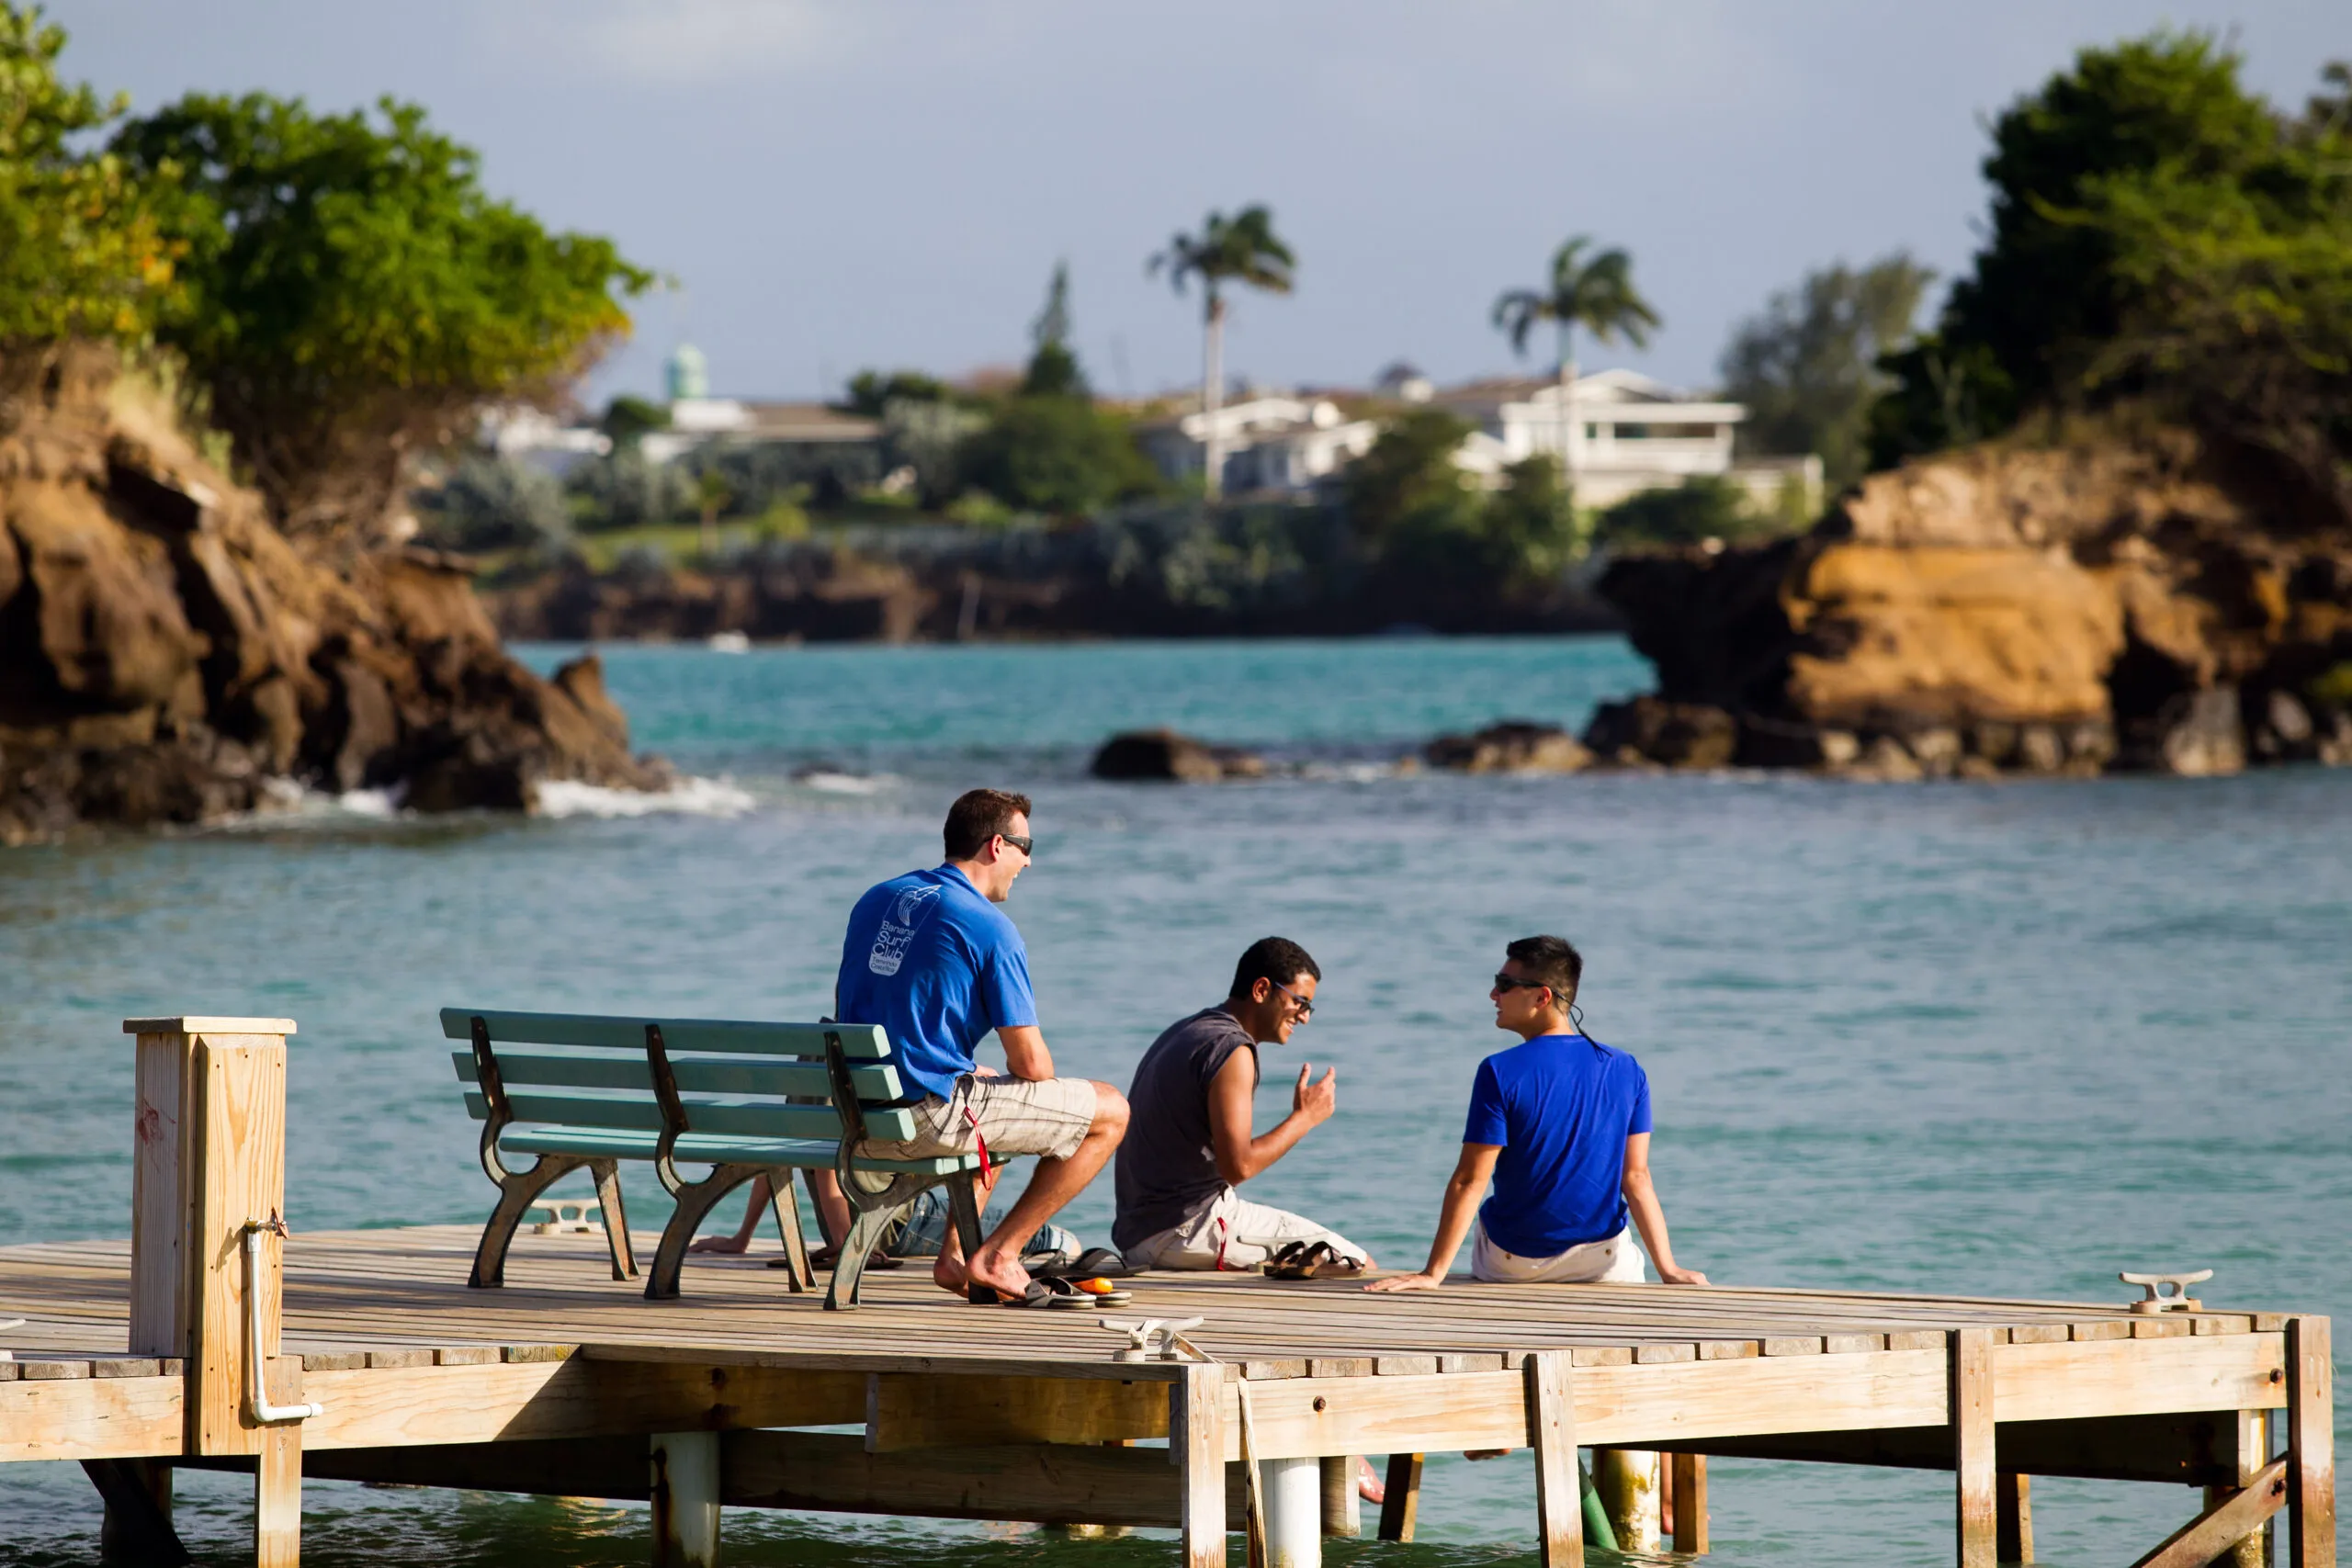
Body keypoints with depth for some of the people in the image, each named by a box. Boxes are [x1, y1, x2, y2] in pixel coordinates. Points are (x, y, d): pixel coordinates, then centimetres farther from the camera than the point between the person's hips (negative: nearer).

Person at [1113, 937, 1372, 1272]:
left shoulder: (1183, 1032, 18)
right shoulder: (1231, 1048, -13)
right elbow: (1238, 1166, -20)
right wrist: (1305, 1117, -8)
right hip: (1186, 1229, -10)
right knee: (1357, 1266, -8)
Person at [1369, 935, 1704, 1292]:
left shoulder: (1499, 1073, -17)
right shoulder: (1627, 1071, -6)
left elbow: (1470, 1181, -19)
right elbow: (1636, 1177, -8)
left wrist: (1433, 1274, -18)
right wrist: (1669, 1269, -6)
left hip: (1512, 1263, -2)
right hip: (1602, 1263, 2)